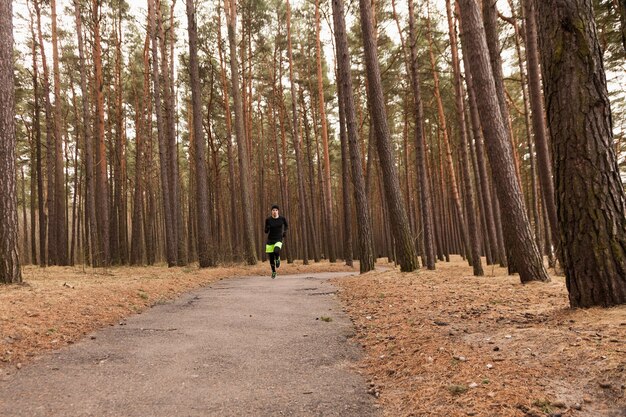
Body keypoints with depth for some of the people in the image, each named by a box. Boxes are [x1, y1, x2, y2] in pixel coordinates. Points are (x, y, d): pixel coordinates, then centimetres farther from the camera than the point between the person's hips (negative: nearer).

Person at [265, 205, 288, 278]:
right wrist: (267, 228, -20)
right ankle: (273, 272, 34)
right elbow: (266, 231, 1)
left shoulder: (282, 218, -4)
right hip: (270, 240, 2)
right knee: (271, 259, 5)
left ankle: (278, 258, 4)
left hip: (279, 240, -2)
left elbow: (286, 225, 18)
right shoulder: (268, 220, -4)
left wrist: (285, 231, 4)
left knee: (276, 251, -33)